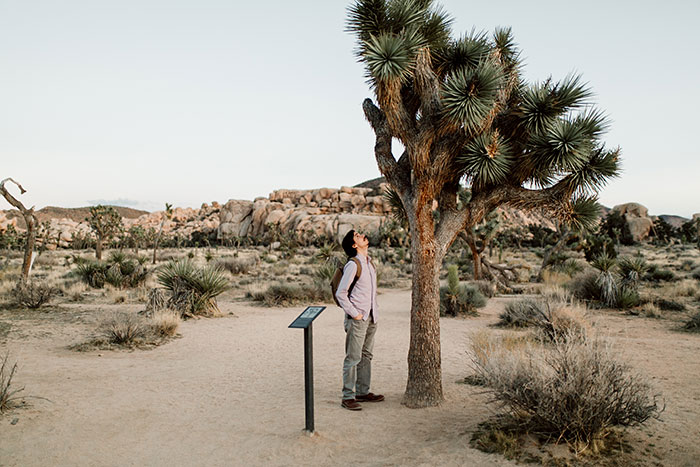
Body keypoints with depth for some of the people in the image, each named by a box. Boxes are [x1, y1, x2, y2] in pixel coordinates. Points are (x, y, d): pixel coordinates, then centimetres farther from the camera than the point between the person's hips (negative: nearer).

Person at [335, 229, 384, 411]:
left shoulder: (369, 262, 12)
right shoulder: (353, 265, -14)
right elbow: (340, 293, -16)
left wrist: (373, 312, 16)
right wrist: (354, 314, -15)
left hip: (370, 317, 8)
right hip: (357, 319, -8)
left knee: (366, 356, 15)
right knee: (353, 358, -4)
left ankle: (363, 392, 25)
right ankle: (348, 397, 3)